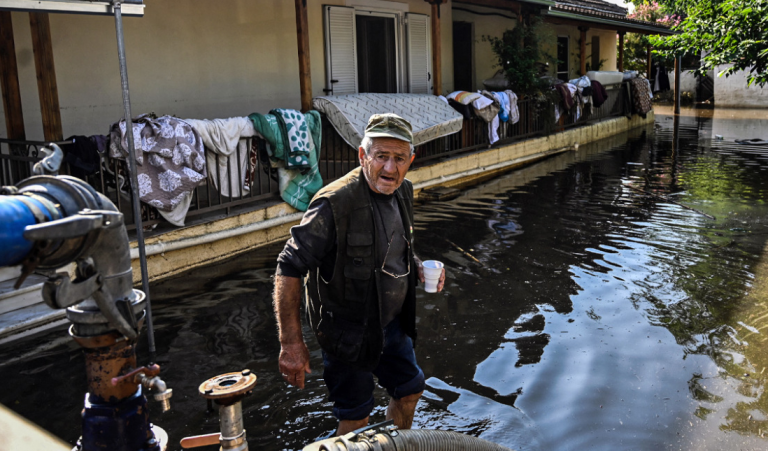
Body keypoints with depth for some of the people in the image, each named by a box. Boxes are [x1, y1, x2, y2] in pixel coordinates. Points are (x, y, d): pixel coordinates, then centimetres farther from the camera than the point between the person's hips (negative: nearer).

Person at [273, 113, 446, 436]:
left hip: (392, 323, 8)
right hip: (349, 332, -7)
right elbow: (289, 268, -27)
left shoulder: (402, 192, -2)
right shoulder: (335, 203, -28)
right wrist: (291, 344, -28)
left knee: (410, 389, 25)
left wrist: (418, 267, -3)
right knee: (356, 419, 7)